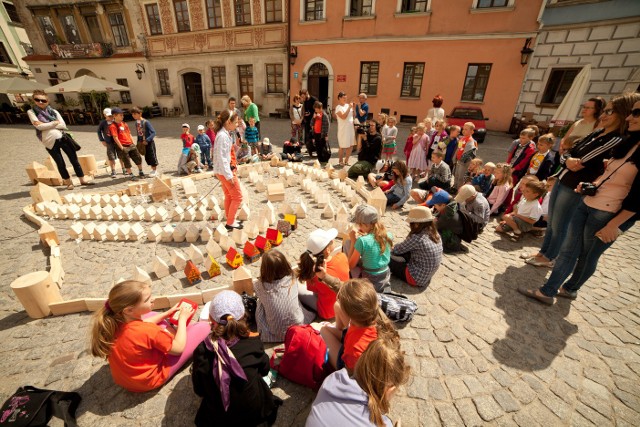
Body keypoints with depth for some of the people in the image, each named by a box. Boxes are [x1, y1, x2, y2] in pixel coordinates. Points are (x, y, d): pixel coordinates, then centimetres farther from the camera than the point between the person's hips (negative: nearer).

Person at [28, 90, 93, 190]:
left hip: (62, 137, 2)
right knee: (60, 163, 2)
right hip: (50, 141, -2)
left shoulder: (53, 111, 11)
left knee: (74, 158, 4)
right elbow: (39, 126, -9)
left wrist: (47, 125, -8)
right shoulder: (31, 112, 5)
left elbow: (63, 125, 0)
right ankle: (68, 182, 17)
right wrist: (55, 123, -6)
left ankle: (82, 180, 12)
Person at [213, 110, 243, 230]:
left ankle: (230, 220, 29)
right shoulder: (222, 136, -20)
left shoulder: (225, 134, 10)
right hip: (225, 171, -10)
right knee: (237, 197, -1)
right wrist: (229, 176, -22)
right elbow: (221, 158, -24)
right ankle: (230, 222, 10)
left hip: (226, 170, 10)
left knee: (229, 196, 17)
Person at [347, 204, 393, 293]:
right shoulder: (388, 235, -9)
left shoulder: (362, 241, -27)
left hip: (370, 282, -6)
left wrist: (353, 241, -14)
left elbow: (350, 265, -14)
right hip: (386, 277, 6)